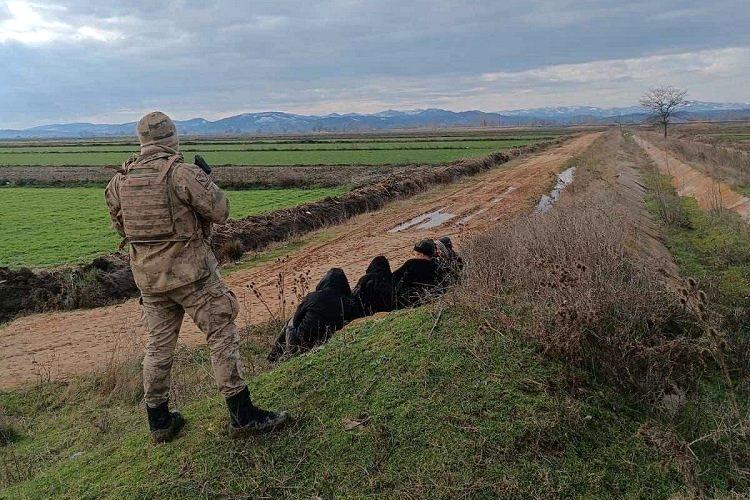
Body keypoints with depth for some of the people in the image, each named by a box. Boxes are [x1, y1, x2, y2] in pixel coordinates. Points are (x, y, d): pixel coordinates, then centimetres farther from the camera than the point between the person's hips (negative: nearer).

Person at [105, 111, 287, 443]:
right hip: (189, 271, -6)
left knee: (158, 345, 15)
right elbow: (220, 211, -11)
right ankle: (242, 416, 5)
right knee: (222, 335, 2)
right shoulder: (181, 173, -14)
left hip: (147, 274, 6)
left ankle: (159, 422, 25)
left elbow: (119, 225, 15)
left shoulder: (121, 179, 4)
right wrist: (201, 181, 5)